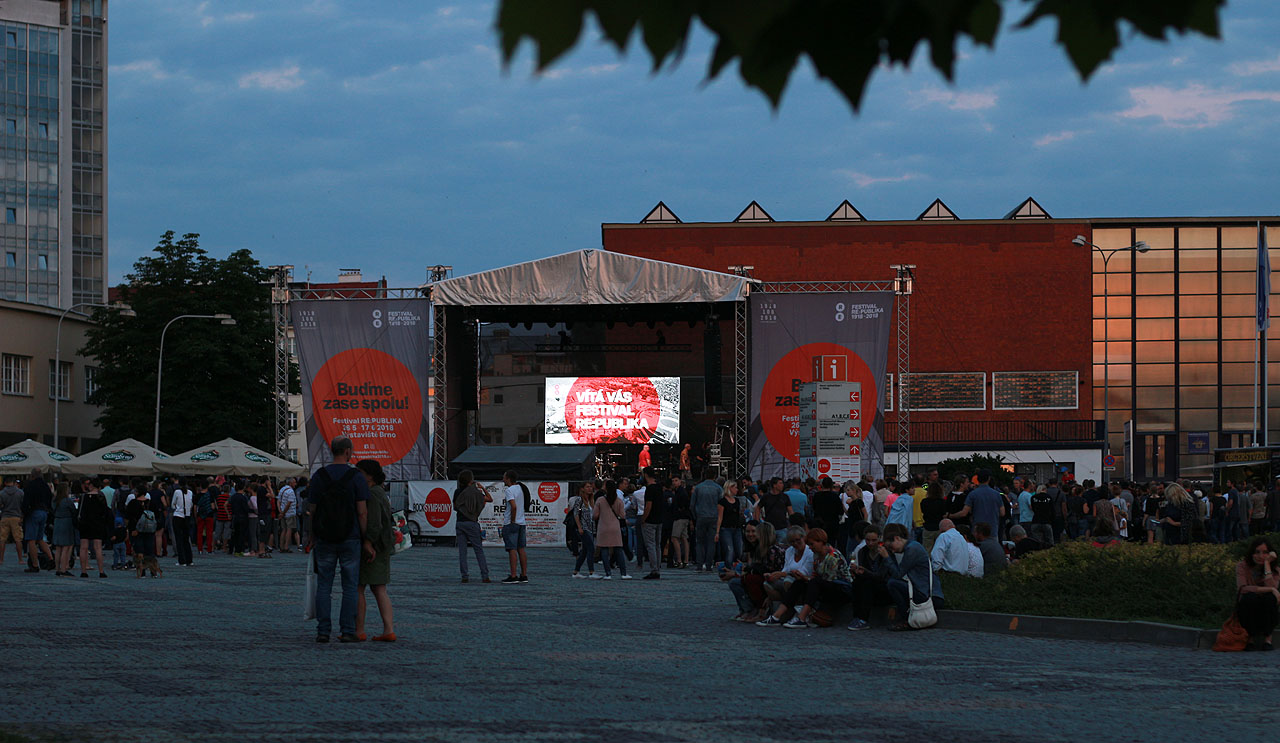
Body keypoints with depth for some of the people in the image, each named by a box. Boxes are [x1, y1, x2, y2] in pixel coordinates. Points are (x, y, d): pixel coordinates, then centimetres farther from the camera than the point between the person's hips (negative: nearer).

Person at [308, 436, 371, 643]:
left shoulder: (318, 476, 1)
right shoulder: (356, 477, -6)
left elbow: (312, 511, 2)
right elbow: (362, 512, -8)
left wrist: (312, 537, 12)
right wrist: (365, 541, -1)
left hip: (324, 540, 2)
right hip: (350, 539, -2)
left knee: (323, 586, 6)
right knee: (350, 587, 4)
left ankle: (323, 631, 2)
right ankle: (347, 630, 1)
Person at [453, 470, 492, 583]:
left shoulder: (457, 492, 3)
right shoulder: (474, 492, -7)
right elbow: (490, 499, 0)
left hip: (459, 522, 3)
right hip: (471, 523, -3)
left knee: (462, 551, 4)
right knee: (479, 550, 1)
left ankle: (464, 576, -1)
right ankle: (484, 576, -2)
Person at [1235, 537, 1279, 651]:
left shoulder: (1275, 570, -2)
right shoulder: (1242, 566, -7)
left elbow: (1272, 586, -24)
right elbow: (1243, 589, -25)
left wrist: (1267, 563, -19)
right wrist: (1271, 589, -31)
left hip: (1266, 615, 1)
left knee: (1269, 598, -30)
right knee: (1250, 597, -32)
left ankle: (1267, 639, -18)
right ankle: (1251, 638, -19)